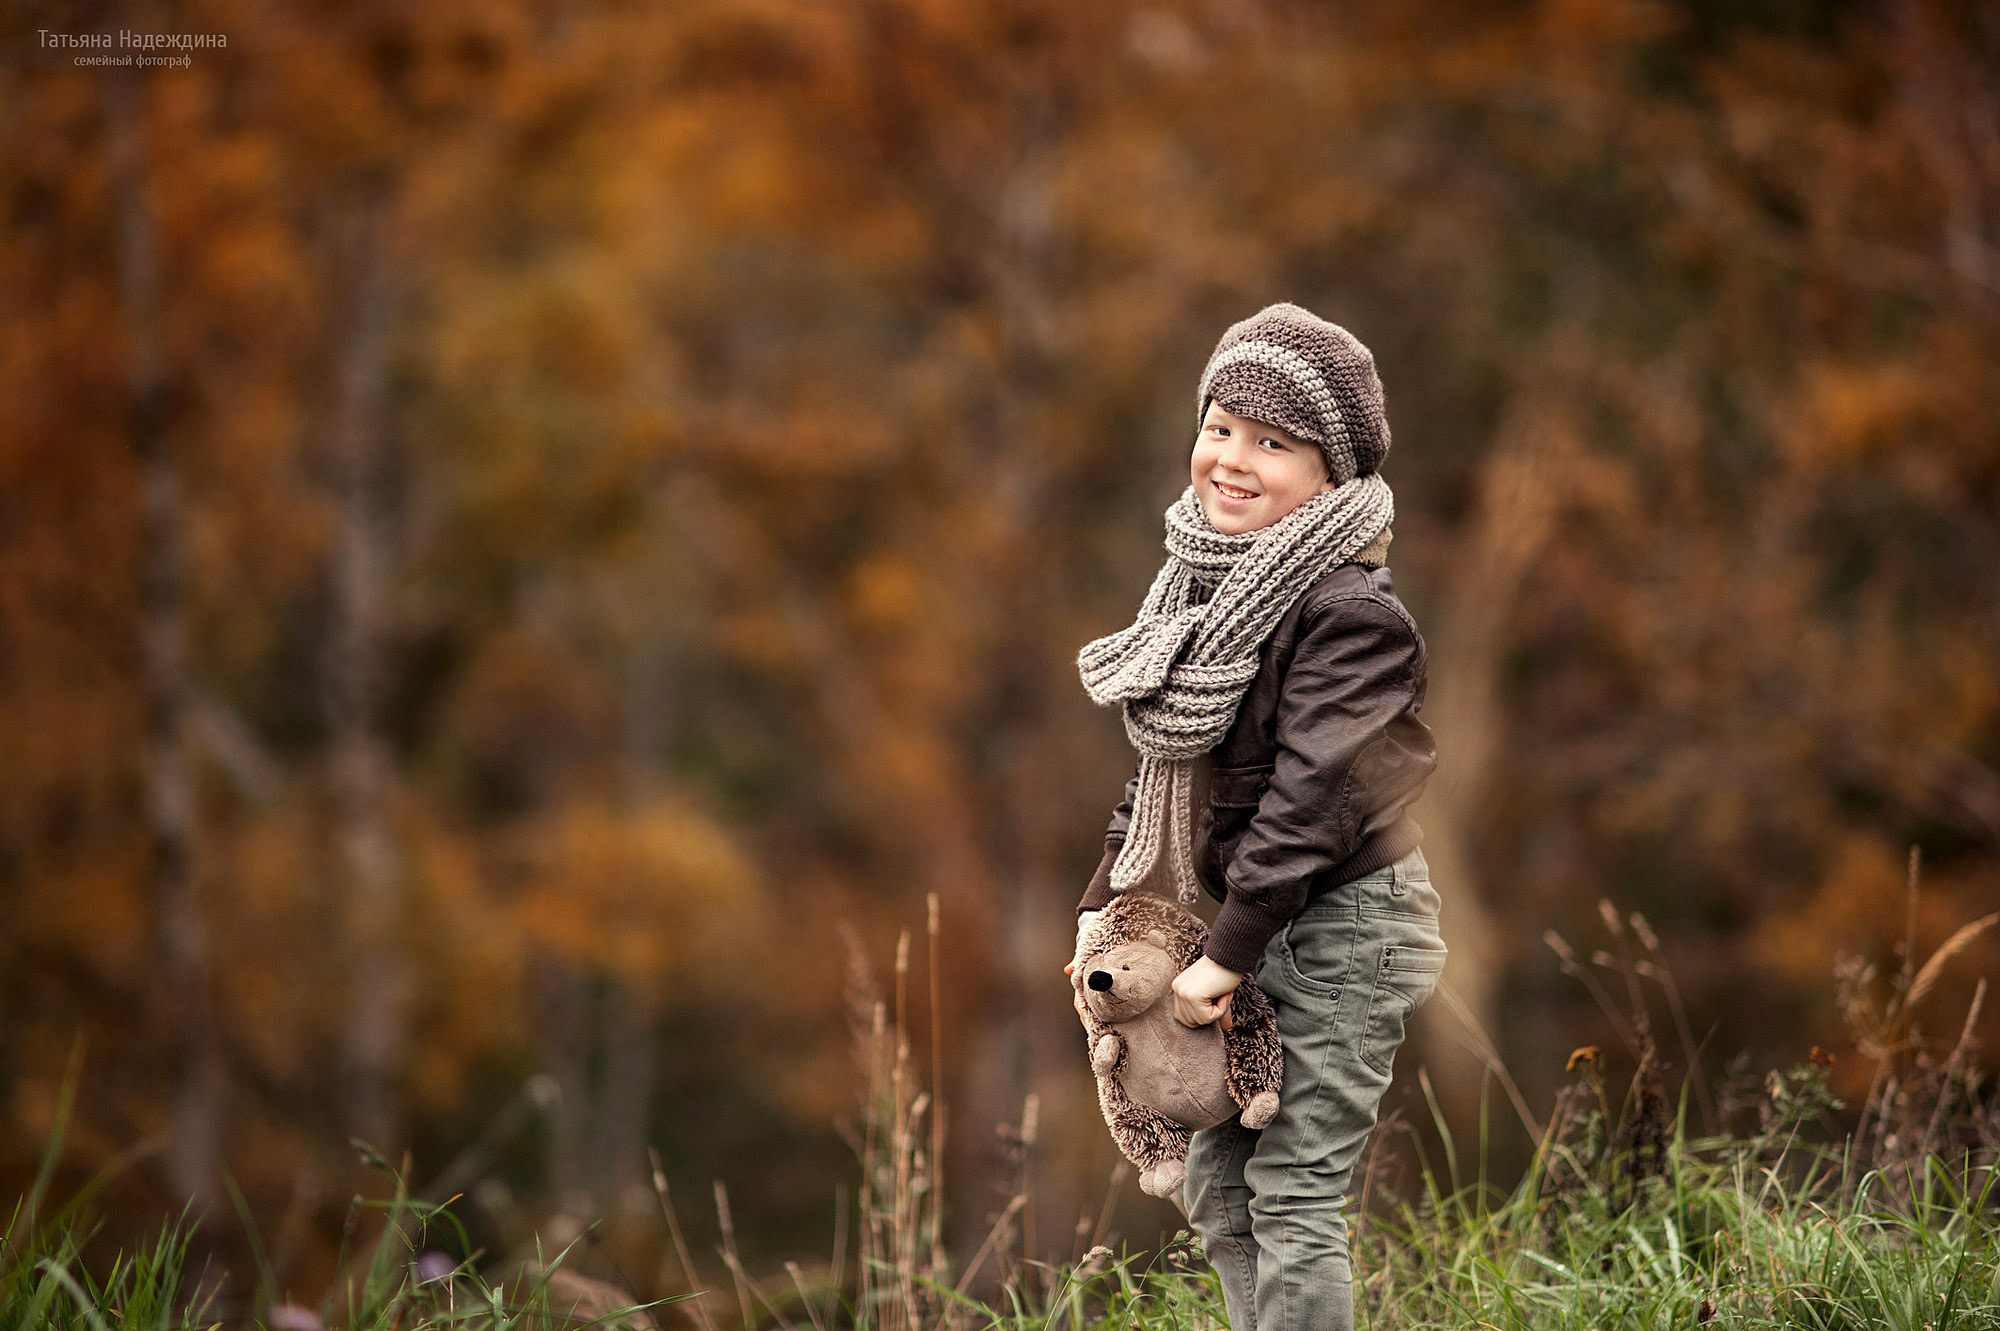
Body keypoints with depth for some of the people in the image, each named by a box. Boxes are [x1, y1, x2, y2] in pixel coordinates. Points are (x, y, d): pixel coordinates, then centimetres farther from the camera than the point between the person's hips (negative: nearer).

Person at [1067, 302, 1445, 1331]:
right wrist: (1106, 901, 11)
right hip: (1264, 927, 9)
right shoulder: (1208, 584, 7)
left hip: (1342, 930, -9)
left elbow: (1313, 794, -24)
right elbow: (1162, 764, 16)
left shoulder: (1347, 613, -20)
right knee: (1216, 1188, 13)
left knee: (1292, 1194, -8)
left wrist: (1226, 953, -24)